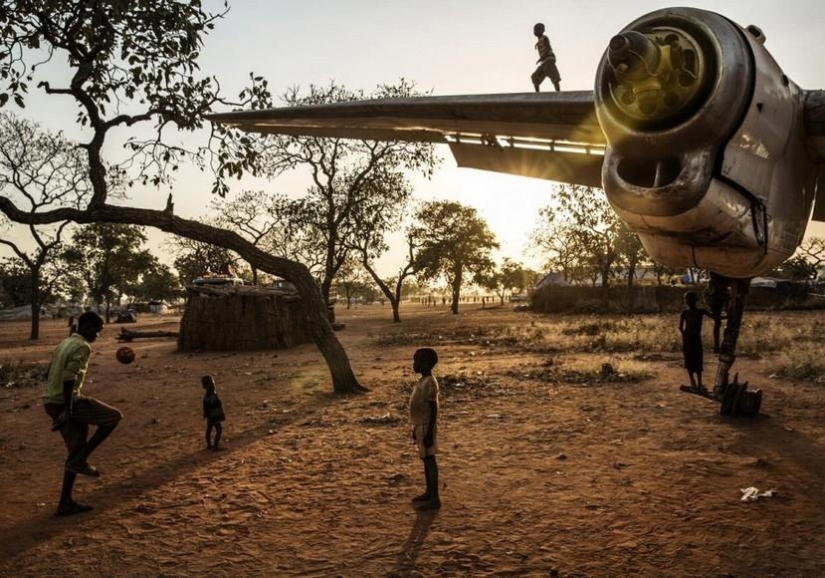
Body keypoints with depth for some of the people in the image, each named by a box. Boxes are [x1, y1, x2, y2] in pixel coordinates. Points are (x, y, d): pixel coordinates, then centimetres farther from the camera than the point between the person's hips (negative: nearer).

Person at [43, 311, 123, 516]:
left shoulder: (64, 343, 18)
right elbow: (69, 378, -23)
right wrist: (67, 409, -24)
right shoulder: (82, 347, -12)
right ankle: (80, 460, -4)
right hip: (65, 401, -9)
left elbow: (50, 374, 21)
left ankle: (66, 503, 15)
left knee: (77, 449, 14)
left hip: (51, 402, 9)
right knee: (113, 417, 0)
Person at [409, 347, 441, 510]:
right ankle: (429, 492, 27)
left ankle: (435, 498, 3)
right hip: (420, 426, 10)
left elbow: (433, 410, -21)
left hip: (426, 427, -10)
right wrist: (416, 429, 21)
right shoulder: (422, 381, 10)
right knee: (425, 460, 16)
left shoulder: (429, 383, -20)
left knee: (430, 460, -4)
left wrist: (429, 433, -21)